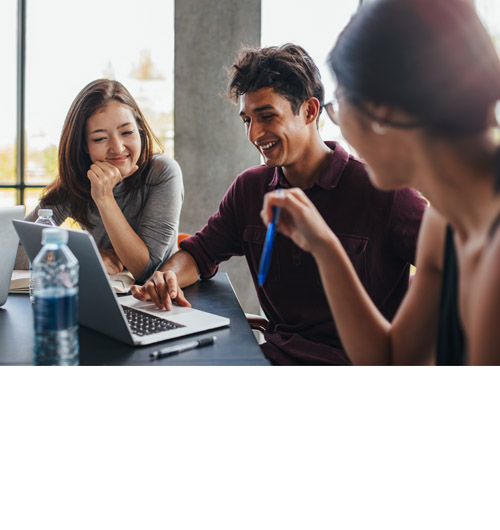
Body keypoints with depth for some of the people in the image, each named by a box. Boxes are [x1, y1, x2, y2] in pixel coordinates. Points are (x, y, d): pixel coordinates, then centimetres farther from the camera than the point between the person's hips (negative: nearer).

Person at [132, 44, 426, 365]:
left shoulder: (380, 192, -10)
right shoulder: (249, 188, 9)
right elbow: (201, 251, 16)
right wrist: (169, 277, -8)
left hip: (352, 363, -5)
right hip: (277, 354, 6)